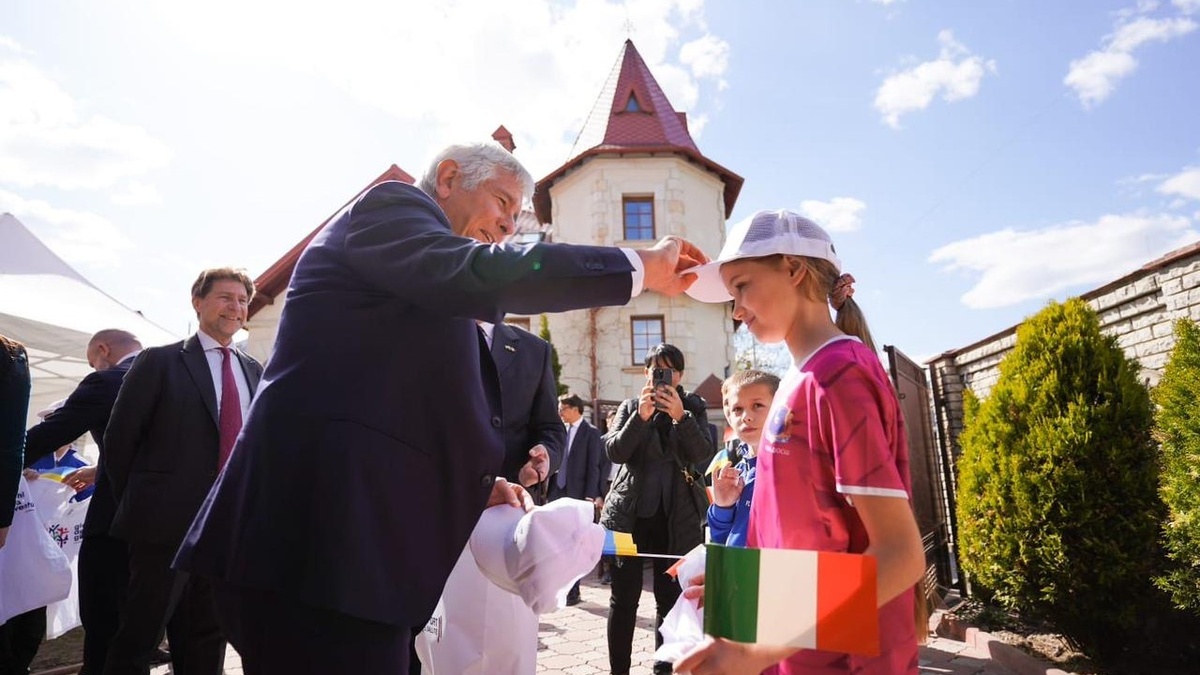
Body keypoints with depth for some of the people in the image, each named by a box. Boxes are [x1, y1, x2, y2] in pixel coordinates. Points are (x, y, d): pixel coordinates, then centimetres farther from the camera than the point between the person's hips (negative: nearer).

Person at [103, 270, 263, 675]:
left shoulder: (254, 371, 11)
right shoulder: (159, 361, -2)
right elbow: (118, 439, -1)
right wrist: (138, 504, 1)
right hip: (167, 521, -4)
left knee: (208, 639, 15)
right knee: (138, 638, 6)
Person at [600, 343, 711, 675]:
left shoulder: (694, 408, 7)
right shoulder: (630, 406, 7)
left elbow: (701, 453, -7)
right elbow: (614, 452, -6)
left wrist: (680, 416, -21)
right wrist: (641, 416, -19)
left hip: (676, 518, 0)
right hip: (629, 514, 0)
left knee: (670, 597, 7)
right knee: (624, 598, 2)